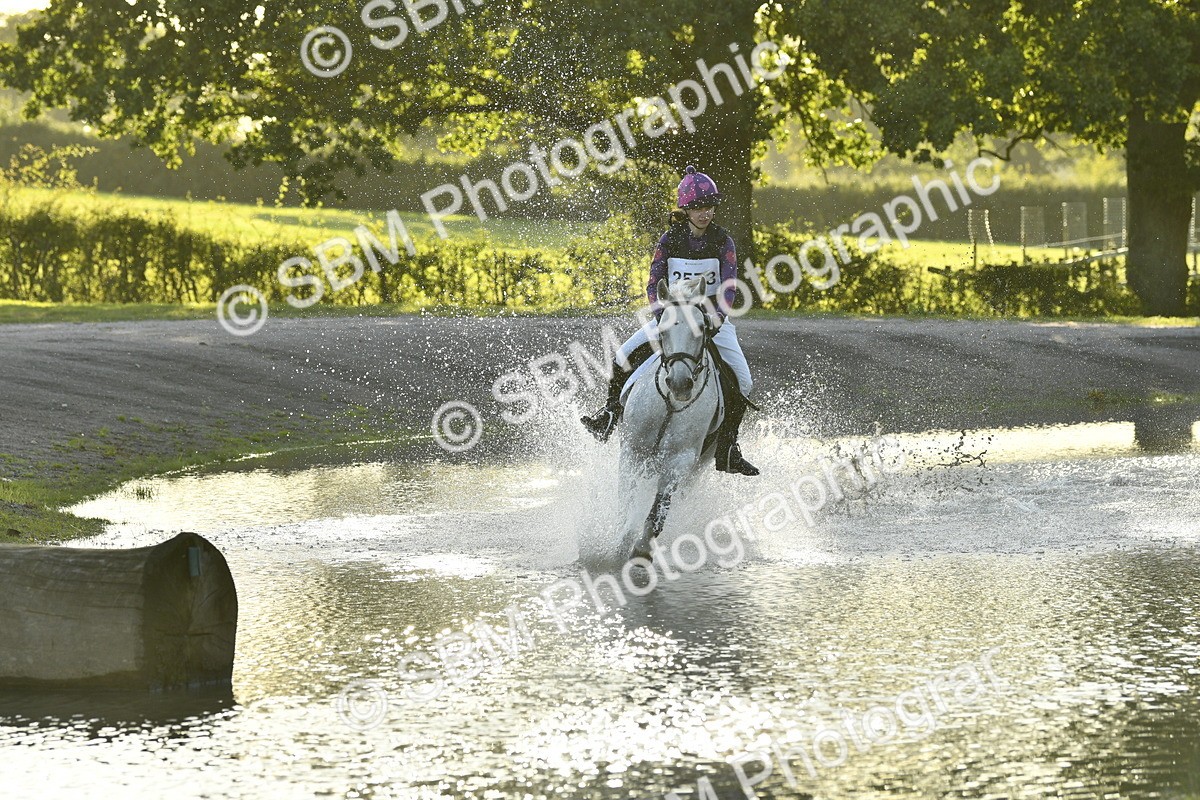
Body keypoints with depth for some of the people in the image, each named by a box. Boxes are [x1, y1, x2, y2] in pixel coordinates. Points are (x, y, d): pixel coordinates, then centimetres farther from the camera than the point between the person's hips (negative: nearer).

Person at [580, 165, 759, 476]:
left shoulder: (723, 241, -5)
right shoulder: (670, 239, -4)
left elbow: (729, 284, -15)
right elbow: (654, 283, -9)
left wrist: (718, 315, -33)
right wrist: (660, 313, -28)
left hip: (712, 318, -1)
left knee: (742, 381, -16)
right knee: (625, 356, -17)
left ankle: (727, 449, -5)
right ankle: (611, 412, 3)